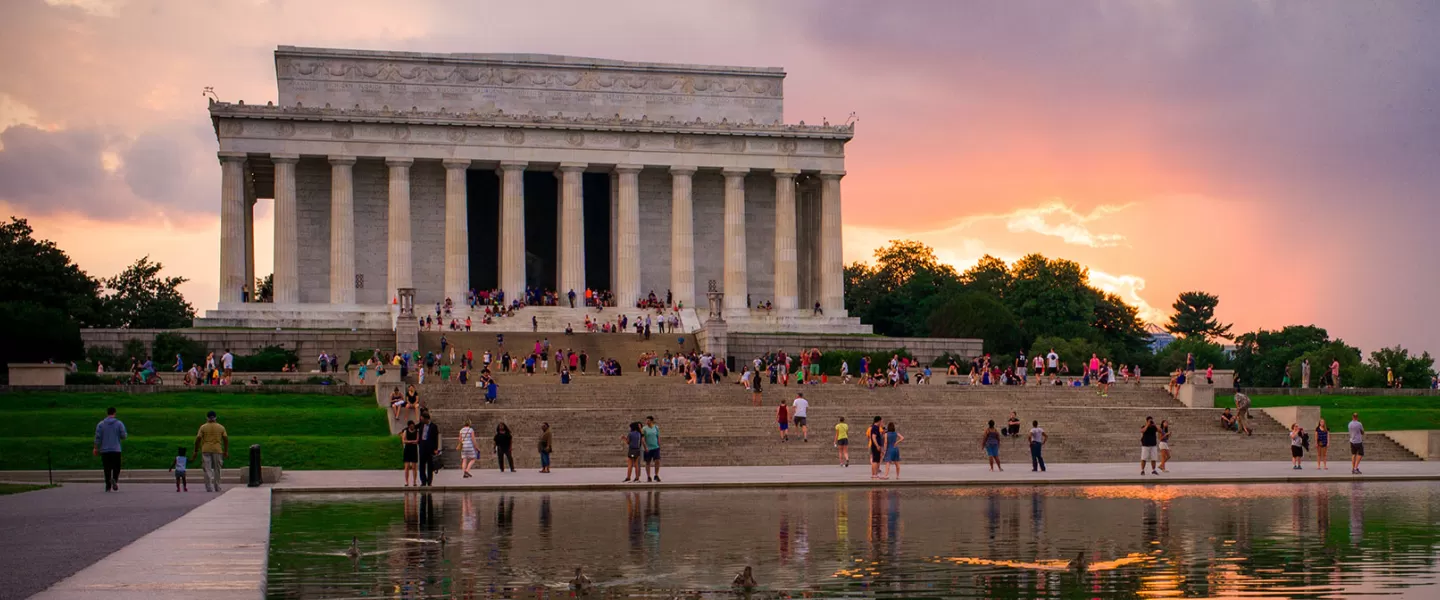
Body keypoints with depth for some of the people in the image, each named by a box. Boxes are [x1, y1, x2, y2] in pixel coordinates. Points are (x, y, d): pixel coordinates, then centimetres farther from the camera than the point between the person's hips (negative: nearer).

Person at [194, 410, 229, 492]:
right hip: (217, 450, 2)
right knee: (217, 470, 13)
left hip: (206, 451, -2)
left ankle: (210, 488, -10)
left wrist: (196, 451, 1)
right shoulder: (221, 427, 5)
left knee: (208, 470, -1)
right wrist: (226, 451, 8)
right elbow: (226, 439, 2)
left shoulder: (203, 427, 1)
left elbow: (198, 439, -5)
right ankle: (217, 488, 17)